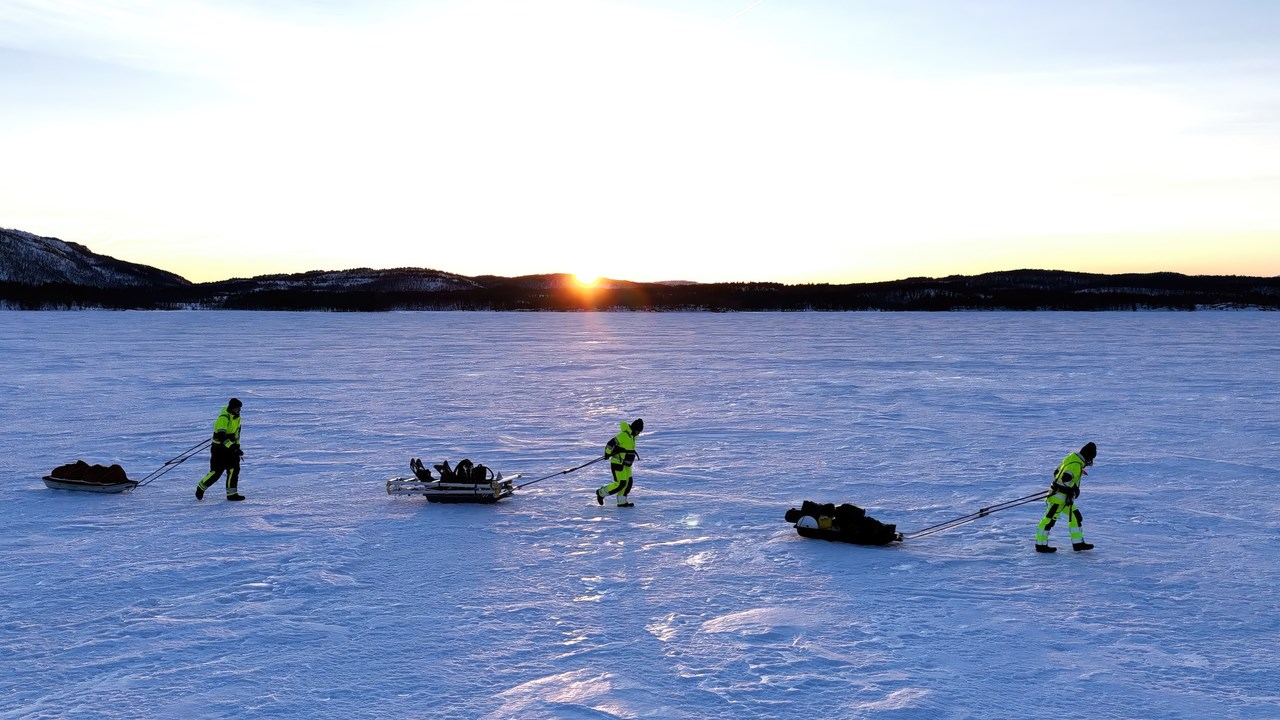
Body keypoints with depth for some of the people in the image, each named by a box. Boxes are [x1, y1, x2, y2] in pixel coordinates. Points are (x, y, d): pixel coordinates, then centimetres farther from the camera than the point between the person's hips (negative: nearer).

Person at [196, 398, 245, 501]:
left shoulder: (236, 417, 6)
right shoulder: (223, 418, -22)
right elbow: (221, 437, -30)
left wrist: (237, 446, 20)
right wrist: (234, 449, -35)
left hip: (231, 448, 8)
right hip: (219, 448, -8)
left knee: (234, 469, -3)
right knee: (216, 472, -4)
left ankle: (231, 493, 1)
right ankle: (201, 487, 20)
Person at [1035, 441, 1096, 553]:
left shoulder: (1073, 458, 13)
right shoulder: (1076, 464, -18)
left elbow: (1057, 472, 19)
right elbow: (1065, 478, -29)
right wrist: (1073, 488, -16)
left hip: (1065, 497, 11)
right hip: (1060, 496, -11)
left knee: (1076, 517, 16)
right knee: (1050, 519, -5)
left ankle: (1078, 543, 23)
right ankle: (1041, 545, -1)